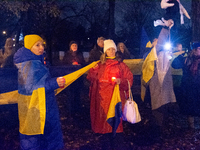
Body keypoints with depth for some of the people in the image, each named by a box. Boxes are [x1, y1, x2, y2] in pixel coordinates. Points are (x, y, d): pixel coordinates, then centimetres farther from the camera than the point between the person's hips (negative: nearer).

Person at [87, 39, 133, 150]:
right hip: (103, 96, 2)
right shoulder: (100, 64, 12)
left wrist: (121, 81, -15)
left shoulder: (120, 64, 6)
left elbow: (129, 78, 3)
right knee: (103, 118, 5)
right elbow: (91, 76, 14)